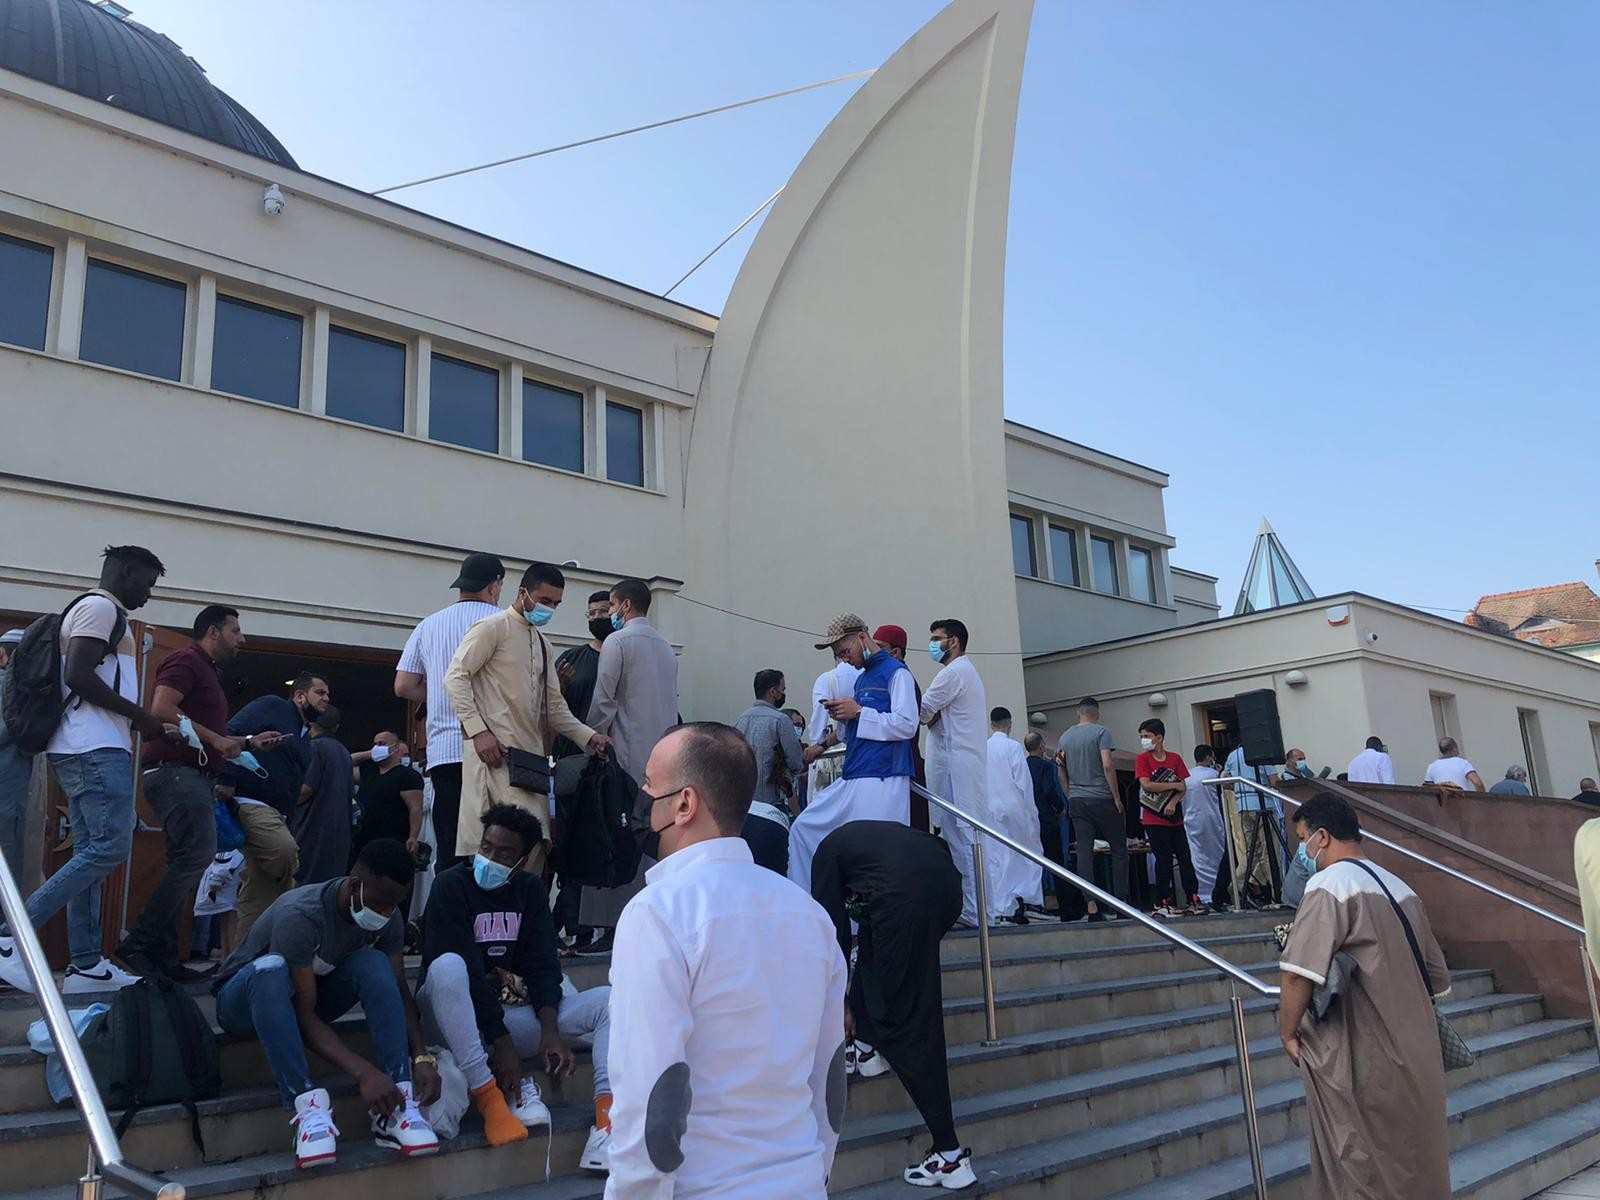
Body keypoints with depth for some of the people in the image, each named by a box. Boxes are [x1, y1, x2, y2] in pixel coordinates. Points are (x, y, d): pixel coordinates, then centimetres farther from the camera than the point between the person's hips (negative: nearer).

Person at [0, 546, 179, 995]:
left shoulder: (96, 613, 26)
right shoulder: (100, 607, -5)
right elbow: (77, 675, -18)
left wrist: (146, 727, 22)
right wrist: (141, 716, -13)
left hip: (87, 748, 11)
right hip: (95, 749, -11)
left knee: (90, 852, 6)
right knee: (111, 845, -14)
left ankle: (85, 964, 5)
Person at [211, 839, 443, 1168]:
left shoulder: (388, 917, -15)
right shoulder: (300, 915, -34)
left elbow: (399, 991, -12)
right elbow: (304, 1015, -35)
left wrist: (422, 1057, -27)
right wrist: (363, 1072, -44)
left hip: (312, 991, 5)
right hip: (245, 997, -5)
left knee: (375, 964, -26)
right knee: (272, 968, -39)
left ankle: (397, 1105, -30)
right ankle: (308, 1109, -40)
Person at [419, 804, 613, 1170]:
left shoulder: (531, 891, 6)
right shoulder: (451, 886, -10)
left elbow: (543, 967, -2)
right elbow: (467, 972, -19)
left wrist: (549, 1028, -20)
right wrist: (501, 1042, -25)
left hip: (514, 1014, 5)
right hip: (456, 1021, -5)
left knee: (608, 1000, -11)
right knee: (446, 965, -36)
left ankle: (607, 1111, -31)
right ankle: (488, 1096, -36)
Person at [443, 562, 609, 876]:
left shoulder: (542, 644, 21)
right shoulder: (493, 627, -2)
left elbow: (554, 705, 20)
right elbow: (455, 678, -10)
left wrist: (588, 736, 6)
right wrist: (478, 730, -19)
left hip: (531, 755, 8)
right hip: (497, 754, -8)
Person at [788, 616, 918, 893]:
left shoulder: (896, 672, -6)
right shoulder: (861, 678, 19)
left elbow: (906, 725, -15)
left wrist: (859, 712, -14)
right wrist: (843, 719, 4)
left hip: (882, 781, -9)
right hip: (852, 779, 9)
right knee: (803, 828, 8)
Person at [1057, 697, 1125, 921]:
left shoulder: (1065, 737, 12)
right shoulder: (1101, 732, -4)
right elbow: (1107, 765, -14)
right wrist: (1117, 797, -9)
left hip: (1077, 801, 4)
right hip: (1102, 799, -4)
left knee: (1084, 852, 1)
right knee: (1119, 850, 5)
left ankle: (1092, 907, -4)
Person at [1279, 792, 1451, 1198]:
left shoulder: (1329, 884, -15)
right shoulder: (1401, 889, 10)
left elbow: (1300, 974, -24)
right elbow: (1438, 980, 15)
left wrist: (1288, 1032, -10)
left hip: (1362, 1064, -8)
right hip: (1419, 1060, 8)